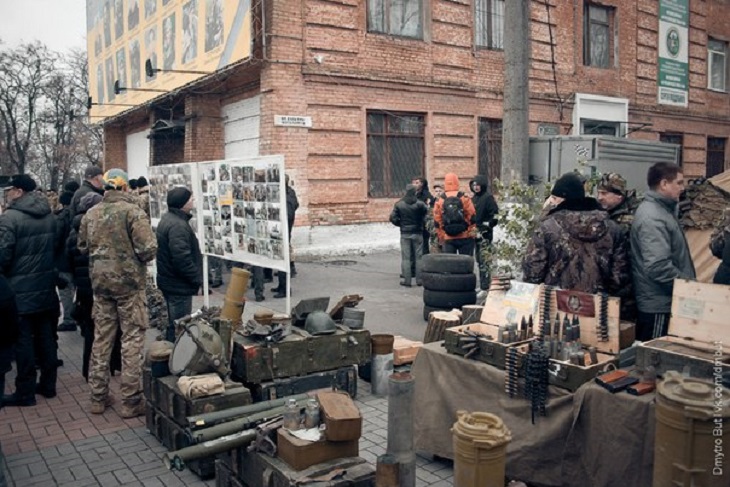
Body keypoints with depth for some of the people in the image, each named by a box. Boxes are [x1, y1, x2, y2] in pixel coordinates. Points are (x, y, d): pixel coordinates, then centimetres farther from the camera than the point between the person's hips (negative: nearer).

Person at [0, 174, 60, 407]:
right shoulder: (49, 215, 6)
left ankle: (25, 392, 9)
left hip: (20, 289, -6)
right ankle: (48, 384, 21)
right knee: (46, 337, 13)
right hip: (46, 286, 7)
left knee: (23, 340, 1)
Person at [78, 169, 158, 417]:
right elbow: (148, 248, -19)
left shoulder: (91, 213, 4)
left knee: (101, 338, 14)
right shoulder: (132, 211, -13)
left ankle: (98, 397, 22)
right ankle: (131, 401, 6)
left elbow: (82, 247, 13)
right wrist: (139, 259, 2)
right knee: (132, 339, 2)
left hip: (100, 281, 5)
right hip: (128, 281, -5)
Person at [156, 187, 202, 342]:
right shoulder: (177, 225, -24)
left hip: (170, 281, 11)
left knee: (174, 323, 22)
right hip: (179, 284, -11)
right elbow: (182, 259, -30)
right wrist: (198, 279, -19)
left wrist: (195, 278, 20)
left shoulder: (169, 218, 11)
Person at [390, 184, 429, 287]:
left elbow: (393, 218, -5)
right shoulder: (420, 204, -7)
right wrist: (421, 223, 7)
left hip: (405, 233, 1)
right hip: (417, 233, 0)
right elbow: (426, 216, -11)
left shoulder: (399, 204, -4)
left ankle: (407, 280, 3)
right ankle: (419, 279, 11)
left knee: (406, 257, 4)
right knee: (419, 257, 8)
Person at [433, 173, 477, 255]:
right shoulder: (465, 199, -6)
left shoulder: (439, 202, -1)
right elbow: (472, 218, -4)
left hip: (448, 239, 1)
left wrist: (442, 237, 12)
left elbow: (437, 223, 2)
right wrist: (471, 232, 9)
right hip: (465, 237, -1)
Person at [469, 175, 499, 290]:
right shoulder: (473, 198, 17)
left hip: (484, 233, -8)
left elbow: (495, 215, -12)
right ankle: (482, 283, 20)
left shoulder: (488, 197, -7)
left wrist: (487, 226, -13)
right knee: (479, 259, 12)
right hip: (475, 233, 8)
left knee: (484, 259, -11)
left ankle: (485, 284, -10)